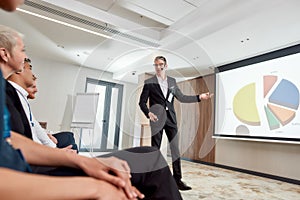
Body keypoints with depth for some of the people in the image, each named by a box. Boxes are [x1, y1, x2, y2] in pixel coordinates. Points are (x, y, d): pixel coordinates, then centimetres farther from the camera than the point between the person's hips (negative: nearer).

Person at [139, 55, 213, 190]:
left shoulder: (172, 81, 12)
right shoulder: (149, 82, 3)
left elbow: (181, 98, 13)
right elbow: (142, 102, 2)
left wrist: (199, 97, 6)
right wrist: (148, 113, -16)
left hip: (170, 118, 3)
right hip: (157, 119, -3)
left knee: (175, 149, 2)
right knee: (155, 149, 3)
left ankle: (177, 180, 11)